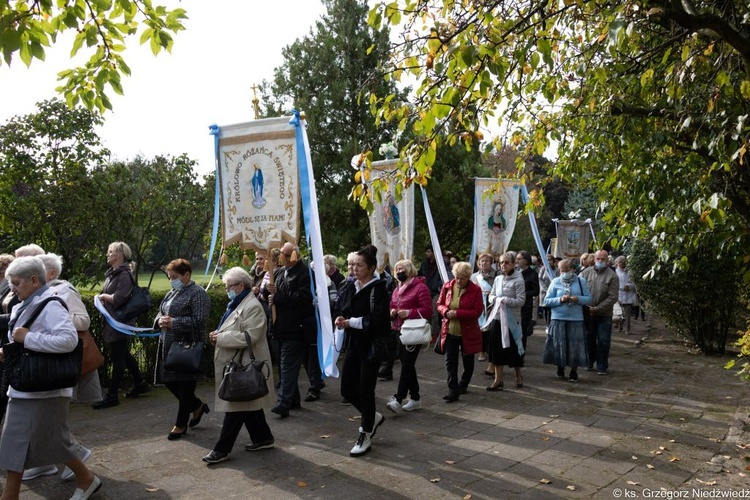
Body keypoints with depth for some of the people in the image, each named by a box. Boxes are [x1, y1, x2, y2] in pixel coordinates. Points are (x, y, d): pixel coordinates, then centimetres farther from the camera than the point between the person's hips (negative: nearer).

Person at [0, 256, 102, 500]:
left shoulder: (50, 306, -18)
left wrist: (27, 338, -26)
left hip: (43, 389, -9)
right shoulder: (26, 306, 11)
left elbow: (69, 340, -32)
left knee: (52, 442, 1)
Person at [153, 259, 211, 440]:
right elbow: (161, 313, 21)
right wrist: (160, 320, -3)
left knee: (185, 386, 3)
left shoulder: (197, 294, -12)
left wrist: (173, 322, -22)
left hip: (188, 347, -9)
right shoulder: (173, 292, 15)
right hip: (169, 346, 9)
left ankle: (181, 425, 17)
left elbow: (199, 321, -21)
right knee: (169, 381, 14)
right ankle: (198, 406, 34)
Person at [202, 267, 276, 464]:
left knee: (236, 407, -2)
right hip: (235, 363, 10)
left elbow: (249, 336, -26)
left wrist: (220, 338, -20)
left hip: (243, 366, -10)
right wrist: (218, 333, 3)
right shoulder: (237, 304, 14)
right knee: (248, 405, 16)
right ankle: (262, 438, 28)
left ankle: (222, 449, 5)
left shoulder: (253, 307, -18)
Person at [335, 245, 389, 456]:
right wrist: (341, 319, -7)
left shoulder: (378, 289, -13)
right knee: (347, 389, 10)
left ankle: (365, 437, 19)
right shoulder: (349, 286, 7)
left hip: (371, 346, -7)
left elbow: (377, 320, -21)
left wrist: (351, 322, -18)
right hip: (353, 344, 7)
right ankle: (373, 417, 35)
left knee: (365, 391, 2)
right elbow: (341, 308, 15)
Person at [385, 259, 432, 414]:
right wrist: (392, 312, 1)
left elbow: (428, 310, -15)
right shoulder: (397, 290, 16)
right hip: (399, 332, 8)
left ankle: (398, 399, -14)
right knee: (407, 365, 13)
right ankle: (415, 398, 23)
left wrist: (408, 312, -22)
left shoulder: (420, 287, -8)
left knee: (407, 365, -11)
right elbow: (392, 307, 24)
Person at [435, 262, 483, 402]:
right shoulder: (447, 287, -1)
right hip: (449, 331, 2)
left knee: (468, 361, 16)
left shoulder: (475, 290, -11)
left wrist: (457, 313, -23)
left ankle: (463, 385, 37)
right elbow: (440, 304, 7)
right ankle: (453, 391, 1)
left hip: (468, 332, -2)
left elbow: (477, 311, -14)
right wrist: (446, 311, -17)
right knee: (450, 361, -3)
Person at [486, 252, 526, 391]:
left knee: (513, 348, 7)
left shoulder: (518, 281, -9)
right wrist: (495, 299, -9)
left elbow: (521, 301, -15)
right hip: (498, 317, 5)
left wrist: (504, 300, -18)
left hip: (512, 319, -5)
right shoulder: (498, 279, 8)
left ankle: (518, 375, 29)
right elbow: (491, 296, 12)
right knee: (497, 348, 5)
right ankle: (498, 379, 13)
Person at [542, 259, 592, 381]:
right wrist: (560, 299, -15)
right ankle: (560, 369, 27)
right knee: (558, 346, 6)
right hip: (558, 319, 0)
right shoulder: (555, 282, 2)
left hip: (576, 319, 0)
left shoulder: (581, 281, 4)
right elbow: (547, 301, -1)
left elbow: (588, 299, 3)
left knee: (575, 346, 2)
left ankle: (574, 372, 18)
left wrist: (578, 299, -15)